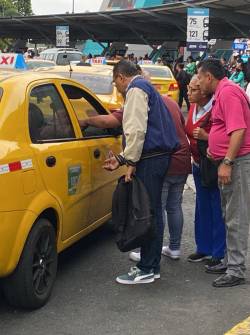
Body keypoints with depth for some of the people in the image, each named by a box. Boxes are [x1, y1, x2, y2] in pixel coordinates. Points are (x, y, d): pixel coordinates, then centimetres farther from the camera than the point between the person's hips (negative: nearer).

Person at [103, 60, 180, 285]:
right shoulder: (146, 88, 25)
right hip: (160, 156, 10)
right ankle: (153, 266, 20)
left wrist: (131, 162, -16)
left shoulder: (136, 89, -7)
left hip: (150, 159, -10)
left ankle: (146, 269, -2)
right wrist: (122, 158, 18)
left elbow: (136, 129, -18)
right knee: (154, 211, 13)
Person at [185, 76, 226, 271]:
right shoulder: (194, 108, 6)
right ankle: (204, 249, 28)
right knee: (202, 208, 16)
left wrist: (206, 136, -30)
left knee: (217, 211, -2)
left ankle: (219, 255, 7)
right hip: (199, 165, 8)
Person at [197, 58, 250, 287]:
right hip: (229, 160, 11)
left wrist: (227, 162, -25)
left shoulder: (228, 92, -15)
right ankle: (230, 260, 27)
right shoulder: (223, 92, 17)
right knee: (229, 215, 17)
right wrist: (214, 146, 14)